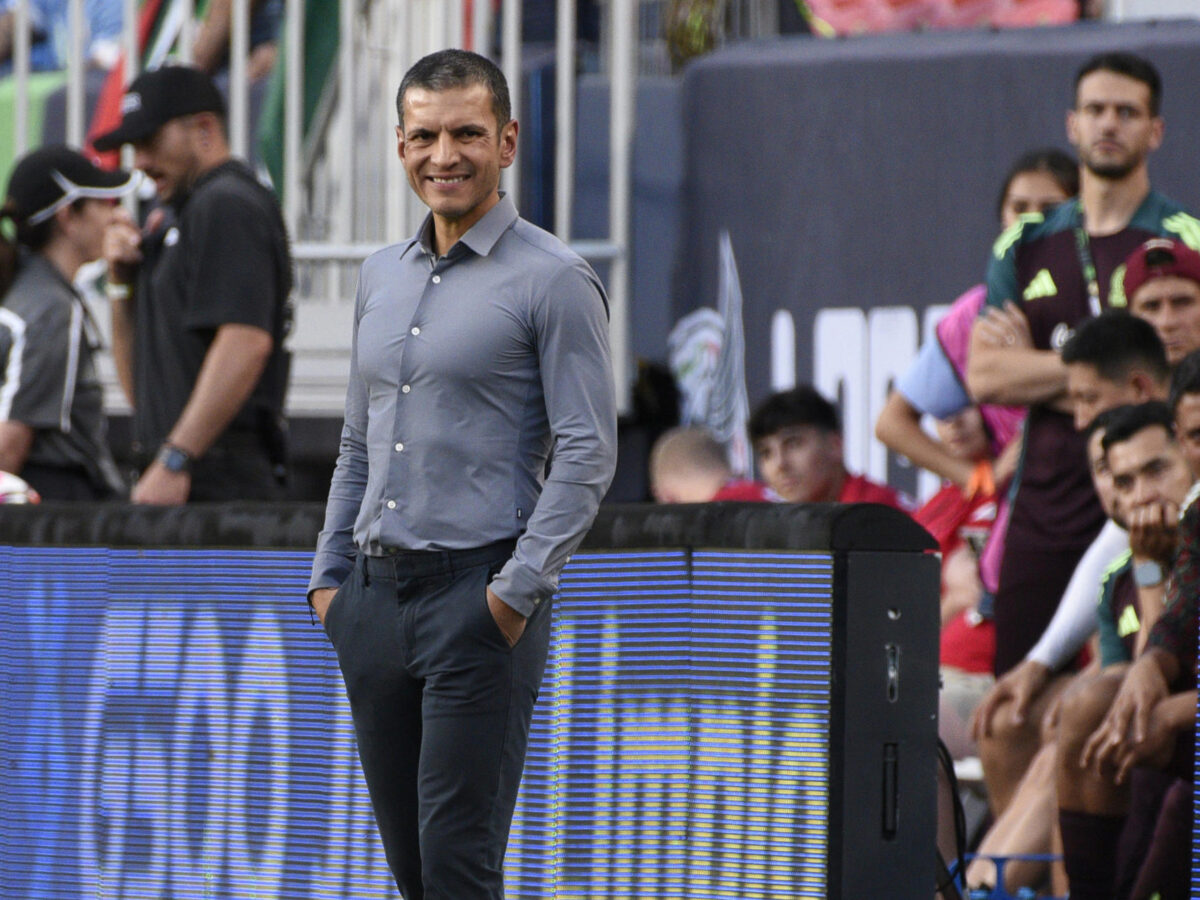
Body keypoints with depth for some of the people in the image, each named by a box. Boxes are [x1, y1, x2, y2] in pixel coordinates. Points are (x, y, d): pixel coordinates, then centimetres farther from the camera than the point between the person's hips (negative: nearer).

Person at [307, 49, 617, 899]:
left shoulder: (552, 280, -6)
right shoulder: (381, 277, 15)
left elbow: (587, 451, -11)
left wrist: (519, 588, -16)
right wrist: (330, 573, 14)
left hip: (478, 597, -7)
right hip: (374, 597, 7)